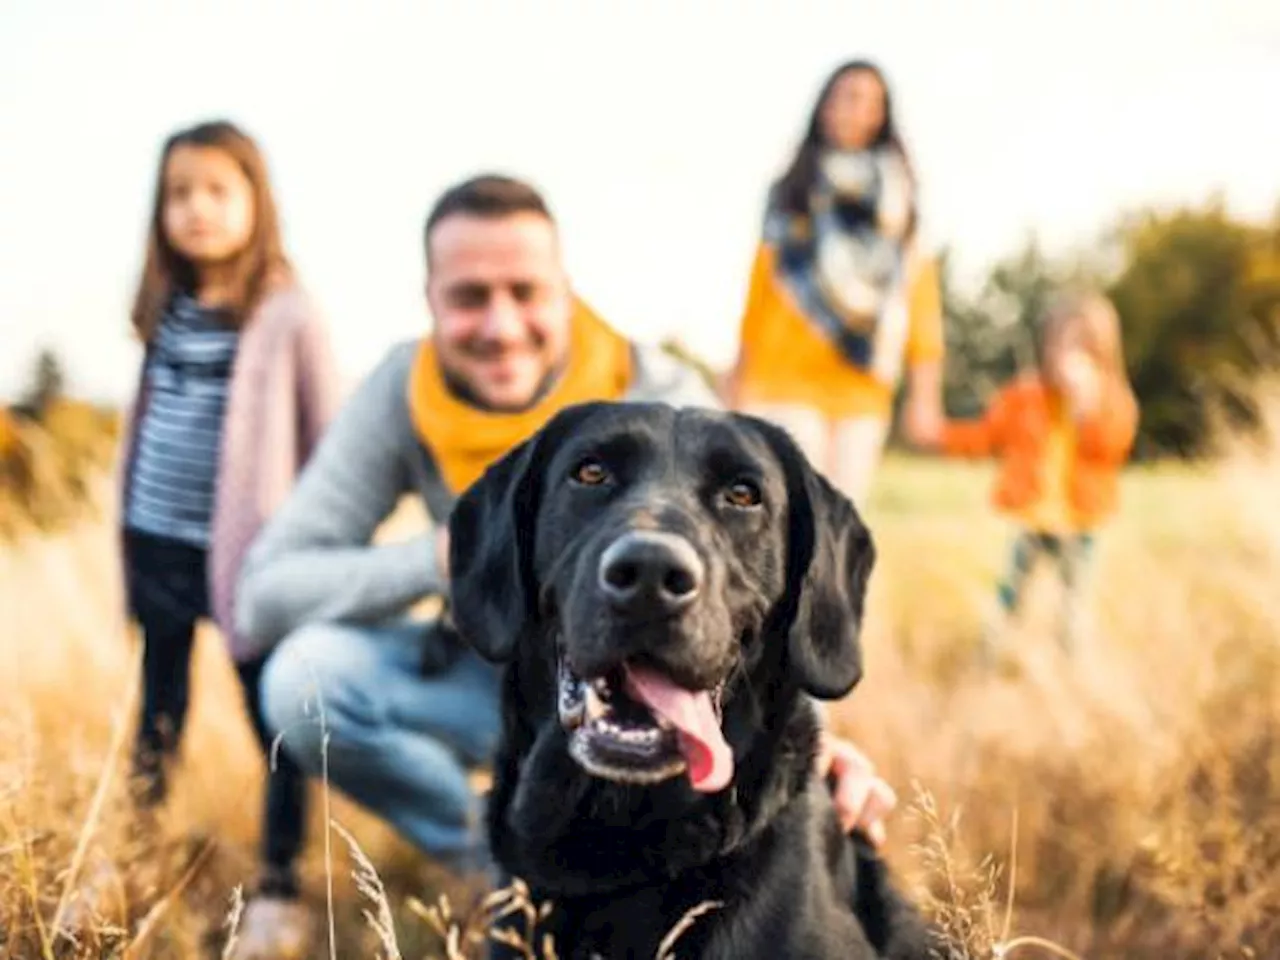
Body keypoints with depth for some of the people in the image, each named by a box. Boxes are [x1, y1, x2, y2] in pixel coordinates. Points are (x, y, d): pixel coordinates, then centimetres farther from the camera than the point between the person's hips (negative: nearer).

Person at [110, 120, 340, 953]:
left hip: (247, 548, -5)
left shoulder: (287, 315, -10)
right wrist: (129, 525, 14)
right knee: (158, 711, 18)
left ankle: (280, 881, 17)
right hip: (158, 542, 6)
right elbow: (149, 415, 14)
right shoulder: (167, 308, 6)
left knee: (274, 716, 5)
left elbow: (330, 439, -7)